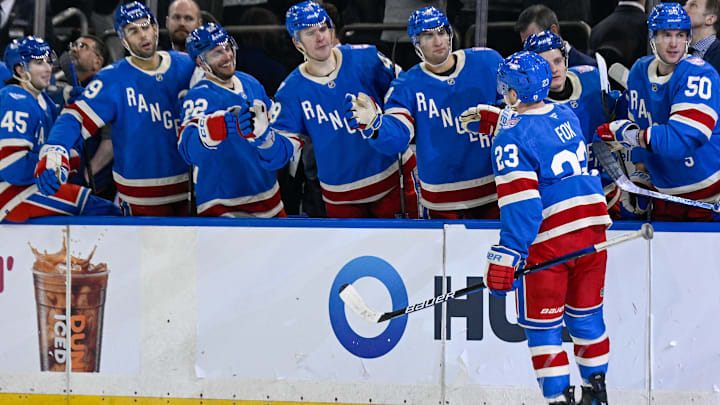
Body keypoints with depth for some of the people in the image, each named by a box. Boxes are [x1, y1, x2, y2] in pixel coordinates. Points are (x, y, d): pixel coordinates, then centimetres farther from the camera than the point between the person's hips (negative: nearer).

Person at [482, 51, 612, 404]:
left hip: (547, 242, -7)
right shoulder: (567, 116, 9)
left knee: (541, 326, 5)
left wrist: (506, 257, -19)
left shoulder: (511, 139, -12)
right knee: (585, 315, 19)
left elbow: (520, 205, -19)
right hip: (591, 229, 7)